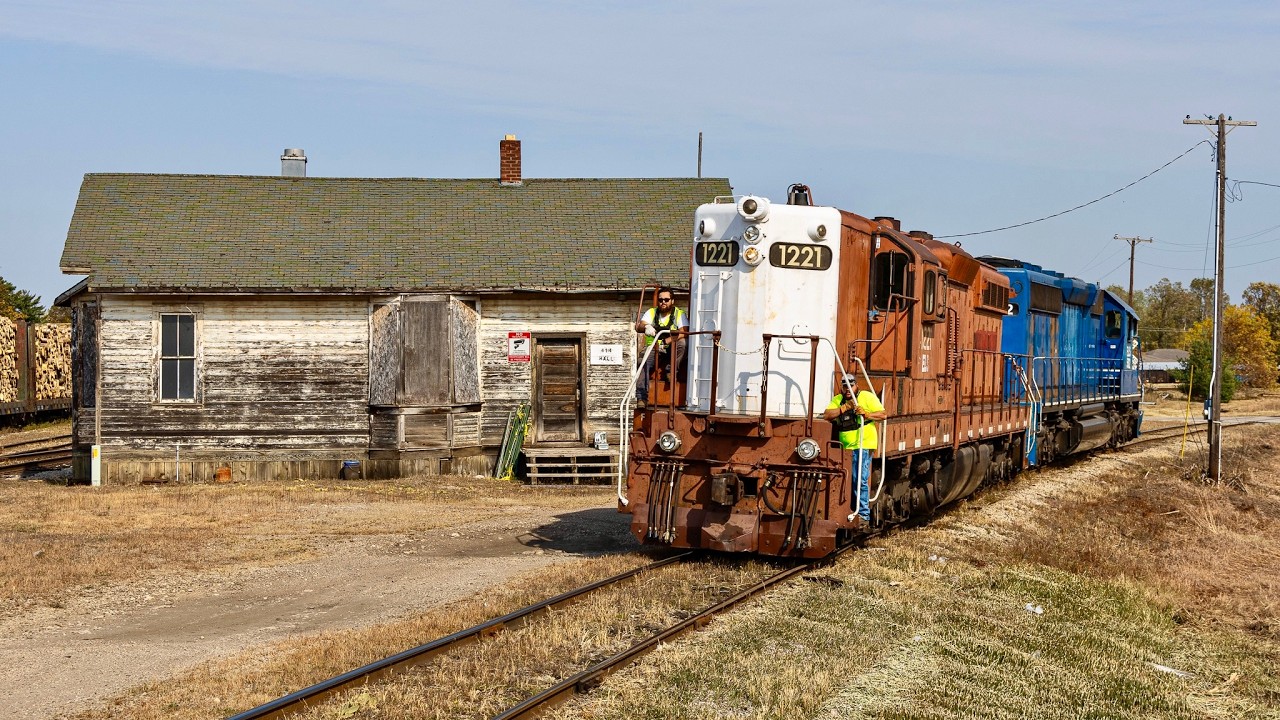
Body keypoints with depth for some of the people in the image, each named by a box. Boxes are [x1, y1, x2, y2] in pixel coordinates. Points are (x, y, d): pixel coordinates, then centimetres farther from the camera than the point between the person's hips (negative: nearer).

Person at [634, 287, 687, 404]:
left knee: (682, 343, -32)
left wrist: (666, 342, -27)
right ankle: (641, 398, -37)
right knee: (643, 363, -30)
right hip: (652, 350, 1)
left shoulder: (679, 314, 5)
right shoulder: (651, 313, 13)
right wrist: (646, 327, -30)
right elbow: (638, 327, -4)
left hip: (671, 352, -1)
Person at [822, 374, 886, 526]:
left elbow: (882, 414, -4)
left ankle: (864, 515, -6)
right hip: (845, 447, 5)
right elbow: (826, 416, -3)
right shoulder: (837, 400, 12)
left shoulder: (867, 397, 1)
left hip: (863, 446, -5)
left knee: (860, 480, -9)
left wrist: (866, 414, -19)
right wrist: (844, 408, -12)